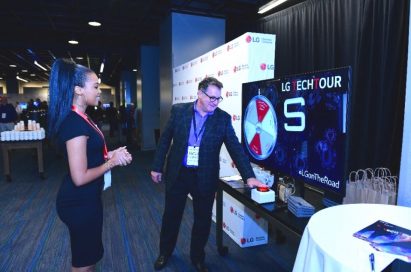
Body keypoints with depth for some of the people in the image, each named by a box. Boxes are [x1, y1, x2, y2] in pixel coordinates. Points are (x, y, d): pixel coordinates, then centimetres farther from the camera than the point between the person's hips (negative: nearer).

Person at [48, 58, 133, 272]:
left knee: (88, 255, 27)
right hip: (80, 202, -9)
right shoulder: (75, 122, -25)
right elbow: (80, 177, -27)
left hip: (85, 199, 10)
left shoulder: (78, 118, 6)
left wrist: (110, 155, -1)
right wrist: (112, 162, -15)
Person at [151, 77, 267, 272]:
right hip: (177, 174, 0)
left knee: (203, 219, 13)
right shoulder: (179, 111, -4)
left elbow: (235, 148, -8)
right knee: (171, 216, 16)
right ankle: (165, 252, 42)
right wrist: (157, 167, 2)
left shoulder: (223, 118, -5)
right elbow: (165, 139, 2)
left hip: (205, 177, 0)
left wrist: (249, 176, -16)